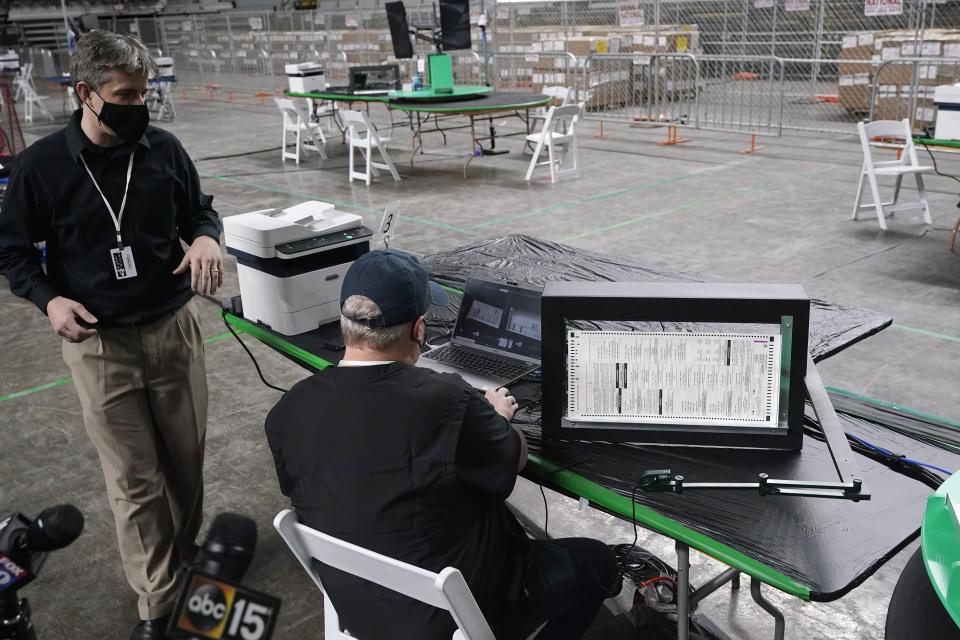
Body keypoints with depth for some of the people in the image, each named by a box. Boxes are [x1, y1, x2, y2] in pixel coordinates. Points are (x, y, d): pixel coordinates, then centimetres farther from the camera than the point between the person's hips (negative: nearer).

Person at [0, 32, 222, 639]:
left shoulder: (164, 149, -2)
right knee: (135, 482, 3)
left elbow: (200, 209, 12)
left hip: (175, 328, 2)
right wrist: (49, 299, -14)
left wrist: (207, 237, -12)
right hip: (99, 343, -2)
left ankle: (186, 558, 38)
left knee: (187, 461, 13)